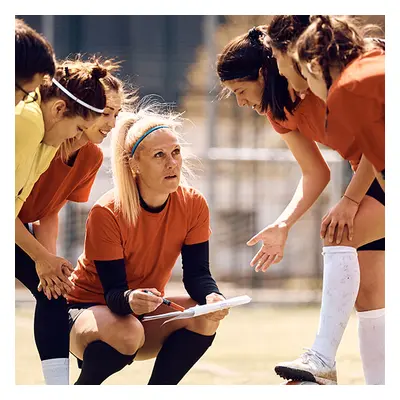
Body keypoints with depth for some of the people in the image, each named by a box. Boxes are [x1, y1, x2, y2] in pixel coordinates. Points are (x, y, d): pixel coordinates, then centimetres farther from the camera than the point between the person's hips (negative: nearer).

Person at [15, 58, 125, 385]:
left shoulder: (92, 157, -8)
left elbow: (51, 211, -2)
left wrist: (49, 259, -15)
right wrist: (42, 258, -26)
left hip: (20, 228, 7)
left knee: (54, 295, -6)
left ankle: (59, 388, -8)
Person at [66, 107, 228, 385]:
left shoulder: (194, 205, -10)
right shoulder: (107, 213, -24)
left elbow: (197, 273, -11)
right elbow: (113, 289, -25)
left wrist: (212, 296, -35)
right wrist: (128, 299, -50)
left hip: (146, 311, 5)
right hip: (89, 308, -5)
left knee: (206, 318, -24)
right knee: (126, 333, -38)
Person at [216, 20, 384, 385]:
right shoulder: (279, 112, 3)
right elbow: (315, 173, 4)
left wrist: (349, 201, -21)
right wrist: (283, 225, -10)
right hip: (367, 176, 9)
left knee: (340, 235, -26)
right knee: (369, 287, 5)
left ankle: (323, 363, -31)